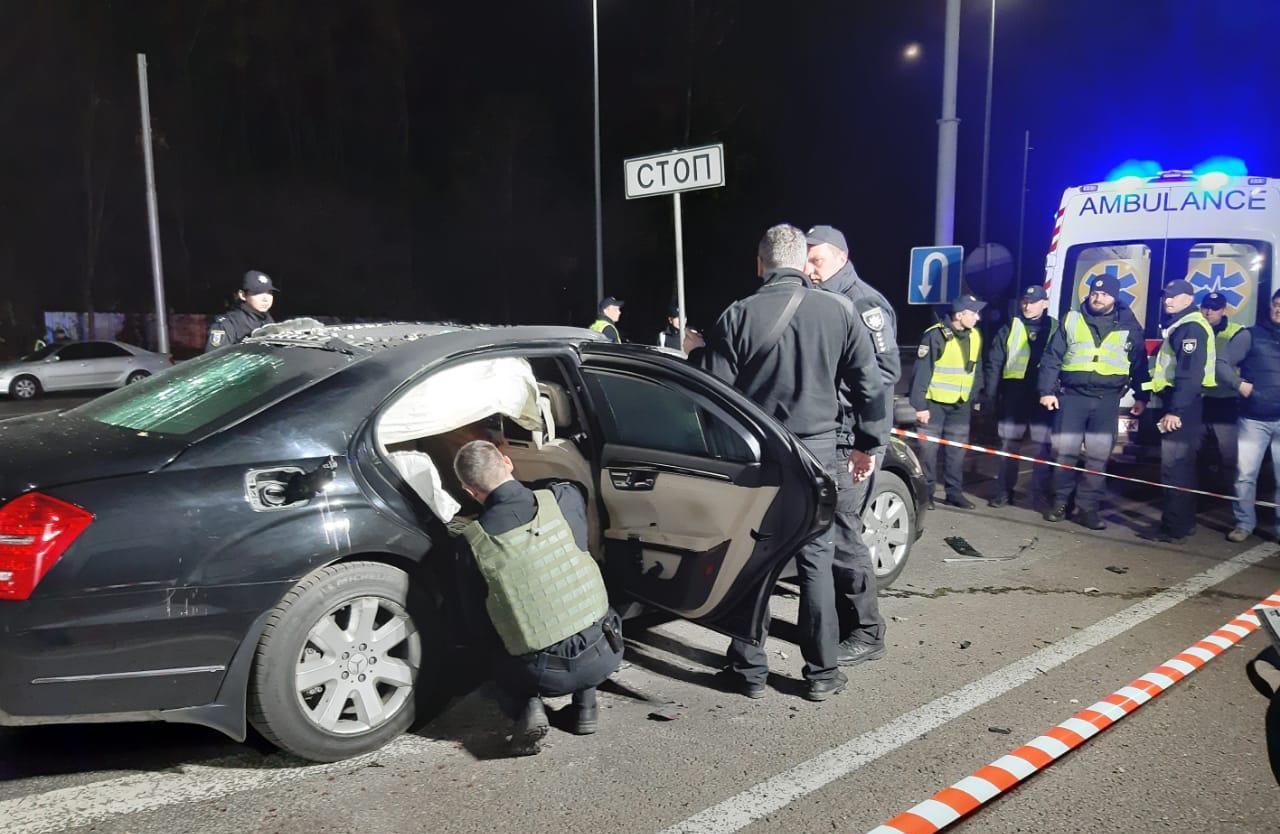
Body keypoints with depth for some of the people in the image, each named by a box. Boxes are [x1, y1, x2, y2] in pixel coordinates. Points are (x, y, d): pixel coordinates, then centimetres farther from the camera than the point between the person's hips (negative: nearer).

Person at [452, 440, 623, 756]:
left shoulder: (472, 543, -8)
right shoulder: (565, 498, -7)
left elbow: (476, 620, 5)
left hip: (544, 673, -1)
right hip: (604, 654, 2)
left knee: (503, 668, 34)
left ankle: (527, 706, 4)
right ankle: (584, 704, 21)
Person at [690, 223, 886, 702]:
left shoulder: (739, 316, -8)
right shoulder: (839, 310, -2)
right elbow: (868, 384, 2)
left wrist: (696, 351, 14)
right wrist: (868, 444, 13)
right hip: (818, 452, 1)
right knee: (816, 560, 10)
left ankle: (749, 671, 17)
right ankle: (822, 673, 17)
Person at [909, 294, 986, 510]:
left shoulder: (975, 336, 4)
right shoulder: (936, 335, -16)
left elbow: (977, 370, 14)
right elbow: (921, 372, -16)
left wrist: (976, 397, 14)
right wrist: (920, 405, -17)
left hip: (961, 404, 6)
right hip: (934, 402, -6)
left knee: (957, 449, 9)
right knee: (928, 447, 0)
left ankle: (954, 492, 19)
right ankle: (925, 492, 10)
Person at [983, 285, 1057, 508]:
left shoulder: (1055, 329, 7)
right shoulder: (1010, 329, 7)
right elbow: (994, 363, 5)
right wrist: (991, 394, -2)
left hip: (1044, 396, 0)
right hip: (1014, 394, 0)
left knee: (1043, 447, 3)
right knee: (1008, 444, 5)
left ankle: (1041, 493, 10)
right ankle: (1004, 491, 11)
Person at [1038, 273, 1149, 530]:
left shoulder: (1129, 325, 7)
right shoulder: (1071, 320, 6)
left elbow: (1139, 363, 13)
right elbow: (1051, 358, 4)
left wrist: (1141, 397, 11)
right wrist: (1047, 390, -3)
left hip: (1107, 400, 0)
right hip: (1072, 395, 0)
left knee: (1098, 456, 1)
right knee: (1064, 451, 0)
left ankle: (1089, 507, 8)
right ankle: (1061, 501, 13)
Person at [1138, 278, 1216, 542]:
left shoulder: (1192, 328, -13)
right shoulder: (1180, 326, 19)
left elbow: (1190, 374, -23)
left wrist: (1175, 410, -26)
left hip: (1182, 407, -11)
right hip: (1180, 404, 11)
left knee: (1174, 468, -8)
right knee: (1182, 467, 15)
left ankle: (1173, 527, -5)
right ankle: (1184, 521, 23)